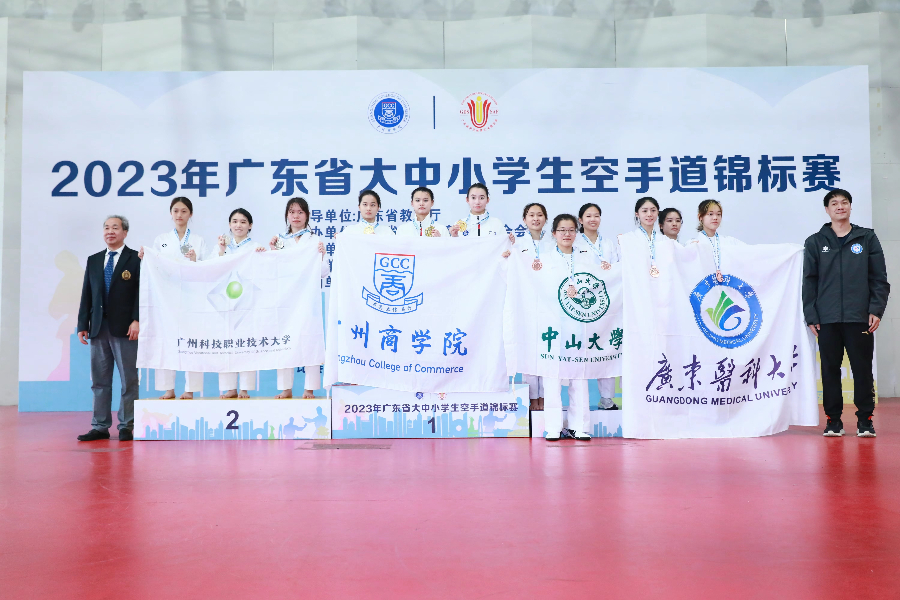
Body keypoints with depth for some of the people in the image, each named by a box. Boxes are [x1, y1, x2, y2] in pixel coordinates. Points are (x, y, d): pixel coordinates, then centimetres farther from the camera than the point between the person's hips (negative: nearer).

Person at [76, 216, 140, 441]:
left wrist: (137, 320, -14)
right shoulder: (93, 260, 15)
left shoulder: (136, 259, 1)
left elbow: (141, 293, -5)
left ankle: (126, 427, 6)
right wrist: (82, 325, 7)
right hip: (98, 327, 5)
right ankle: (100, 427, 14)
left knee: (128, 379, -1)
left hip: (125, 328, -5)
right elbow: (86, 295, 13)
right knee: (99, 380, 7)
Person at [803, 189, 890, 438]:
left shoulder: (867, 238, 8)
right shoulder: (815, 242, 8)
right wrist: (811, 315, -1)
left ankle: (865, 418, 13)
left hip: (860, 318, 0)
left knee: (862, 369, 3)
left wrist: (876, 309, -4)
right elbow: (809, 281, 6)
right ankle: (833, 419, 13)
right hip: (827, 319, 0)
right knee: (830, 370, 5)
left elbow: (879, 277, 6)